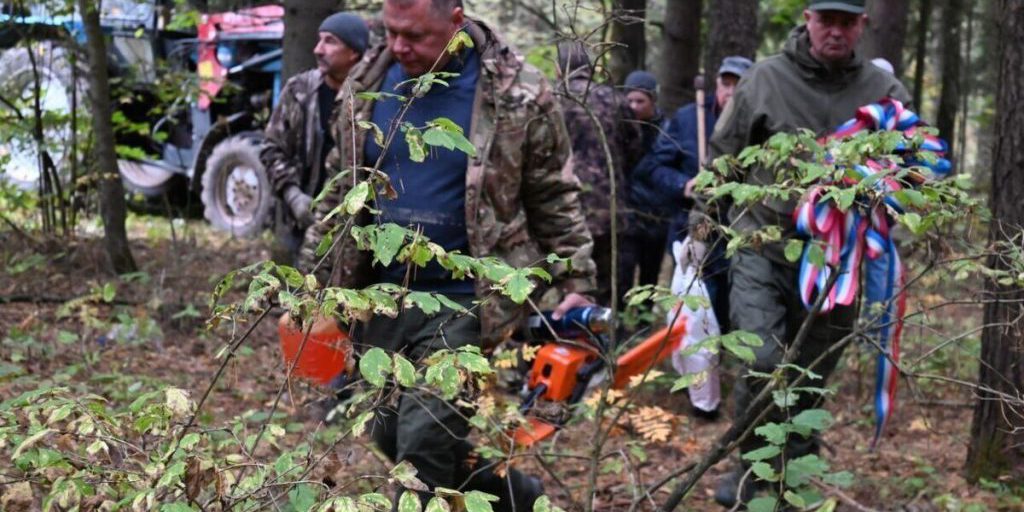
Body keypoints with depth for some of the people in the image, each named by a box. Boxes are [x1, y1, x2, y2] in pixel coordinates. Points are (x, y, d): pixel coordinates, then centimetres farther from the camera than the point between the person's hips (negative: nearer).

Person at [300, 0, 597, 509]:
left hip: (463, 303, -6)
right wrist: (312, 277, 13)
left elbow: (556, 200, -1)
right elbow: (338, 191, 13)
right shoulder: (366, 84, 2)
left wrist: (576, 284, -4)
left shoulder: (518, 94, -10)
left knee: (423, 444, -10)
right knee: (391, 435, 15)